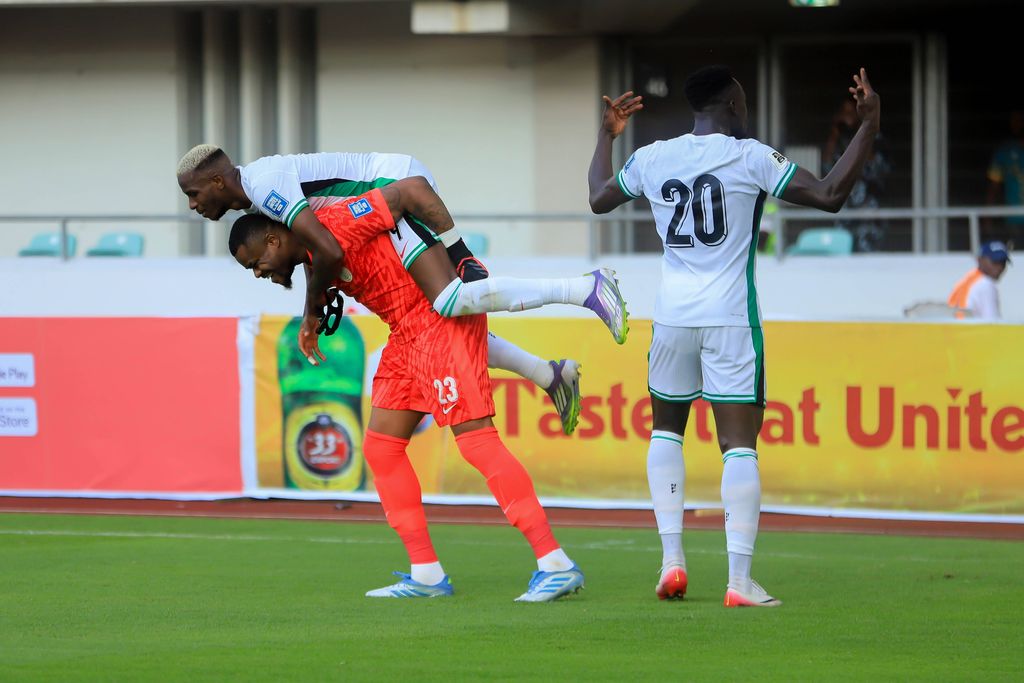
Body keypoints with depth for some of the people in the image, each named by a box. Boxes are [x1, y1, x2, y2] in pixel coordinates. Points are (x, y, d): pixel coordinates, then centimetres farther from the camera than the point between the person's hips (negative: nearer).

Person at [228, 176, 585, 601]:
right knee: (381, 447, 8)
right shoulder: (313, 258, 13)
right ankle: (426, 574, 10)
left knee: (475, 439, -15)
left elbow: (411, 190, -20)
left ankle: (556, 564, -16)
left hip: (443, 317, -10)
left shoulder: (333, 227, -16)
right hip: (408, 331, 10)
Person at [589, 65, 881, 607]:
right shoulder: (751, 158, -6)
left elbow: (599, 199, 24)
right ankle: (740, 580, -12)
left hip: (672, 316, 4)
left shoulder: (651, 159, 6)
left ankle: (672, 559, 12)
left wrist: (607, 135, 39)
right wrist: (869, 124, -2)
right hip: (730, 319, -4)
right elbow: (830, 195, -9)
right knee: (739, 445, -4)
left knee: (666, 429, 22)